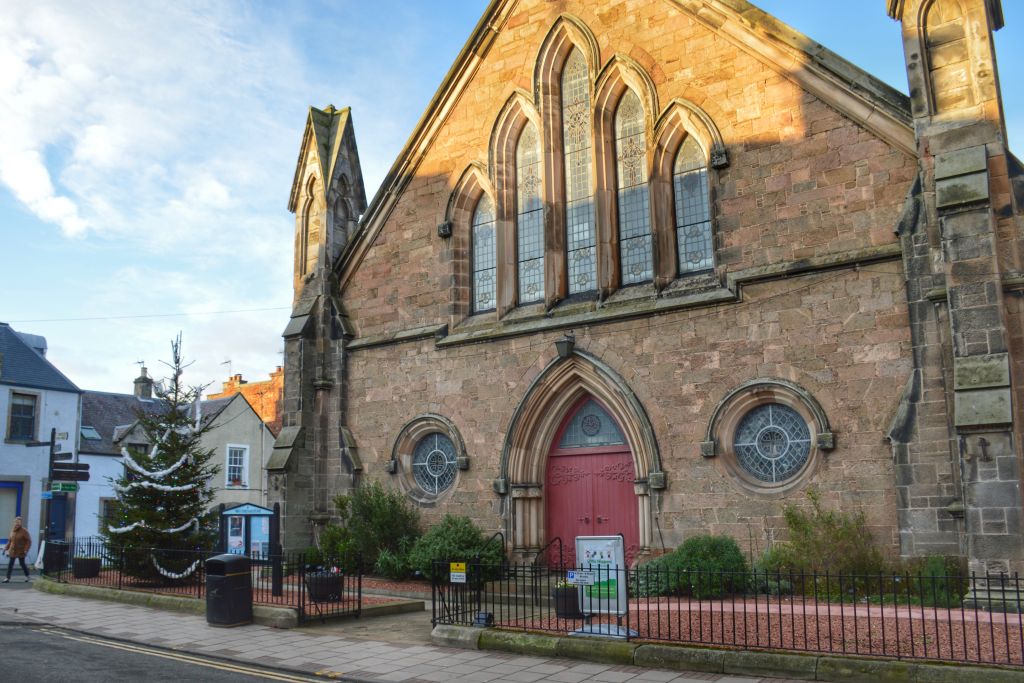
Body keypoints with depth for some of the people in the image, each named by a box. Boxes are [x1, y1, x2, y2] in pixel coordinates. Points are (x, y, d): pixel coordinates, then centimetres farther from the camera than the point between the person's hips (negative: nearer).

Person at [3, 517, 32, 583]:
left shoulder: (24, 531, -13)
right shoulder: (12, 530, 3)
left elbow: (29, 541, -13)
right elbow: (9, 540, 14)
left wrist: (26, 550, -20)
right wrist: (6, 548, 8)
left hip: (21, 551, -4)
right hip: (12, 551, 4)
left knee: (22, 564, 7)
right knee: (10, 564, 1)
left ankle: (27, 576, 26)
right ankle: (8, 578, 5)